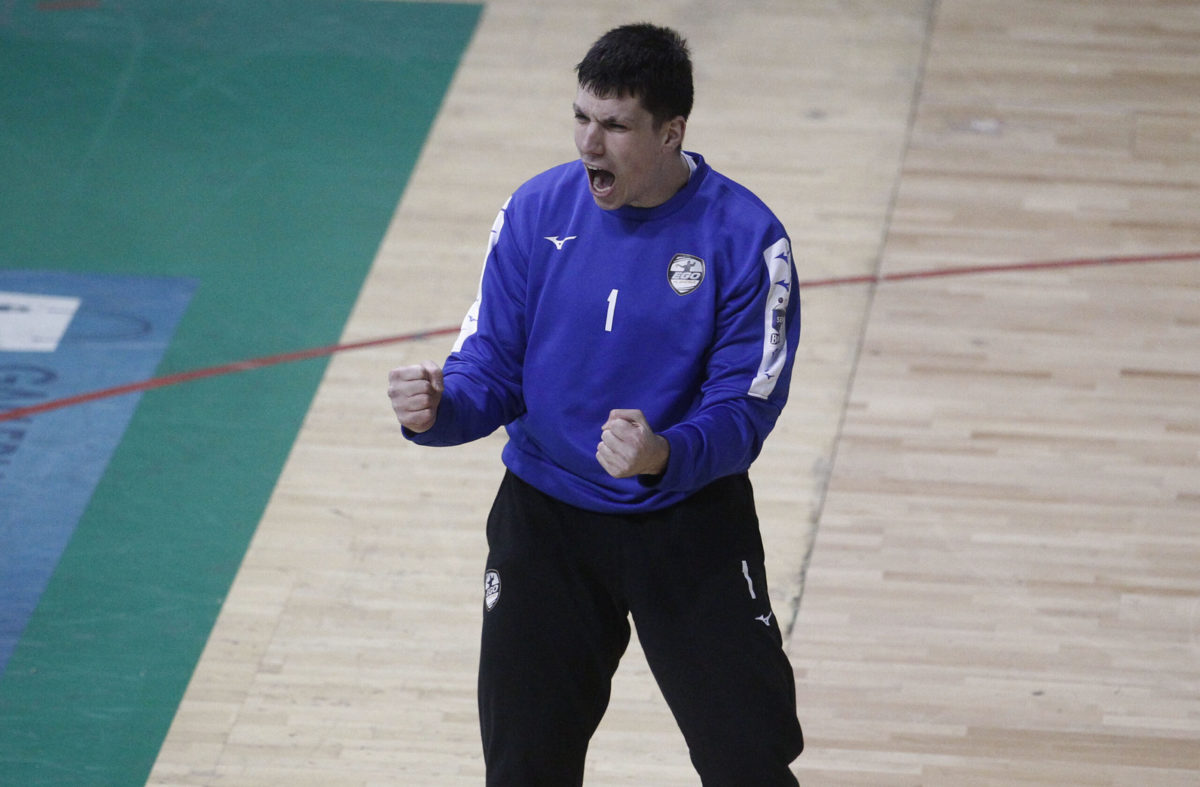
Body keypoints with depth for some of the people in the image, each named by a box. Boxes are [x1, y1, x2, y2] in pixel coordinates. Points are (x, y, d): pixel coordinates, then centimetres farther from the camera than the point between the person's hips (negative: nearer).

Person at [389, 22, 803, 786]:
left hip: (689, 523, -2)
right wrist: (438, 408, -26)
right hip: (545, 520, 2)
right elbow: (491, 368, -3)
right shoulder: (537, 212, -5)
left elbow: (744, 408, -16)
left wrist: (664, 456, -36)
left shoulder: (744, 237, -15)